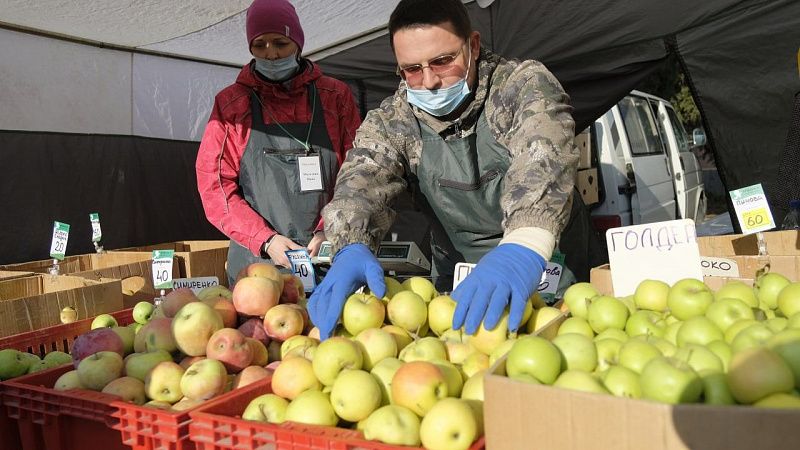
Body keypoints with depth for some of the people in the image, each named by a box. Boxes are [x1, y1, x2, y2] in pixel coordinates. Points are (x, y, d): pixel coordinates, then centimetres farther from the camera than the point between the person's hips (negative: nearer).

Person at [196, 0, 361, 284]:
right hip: (255, 260, 0)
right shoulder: (230, 104, 5)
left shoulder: (335, 97, 5)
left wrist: (330, 231, -12)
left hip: (327, 260, 0)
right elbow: (214, 184, 1)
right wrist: (265, 240, -10)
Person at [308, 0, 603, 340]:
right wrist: (351, 249, -42)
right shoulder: (389, 121, -4)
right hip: (457, 286, 2)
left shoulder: (525, 85, -14)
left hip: (548, 268, -2)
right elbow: (362, 181, -20)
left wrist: (521, 251, -49)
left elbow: (542, 162, -30)